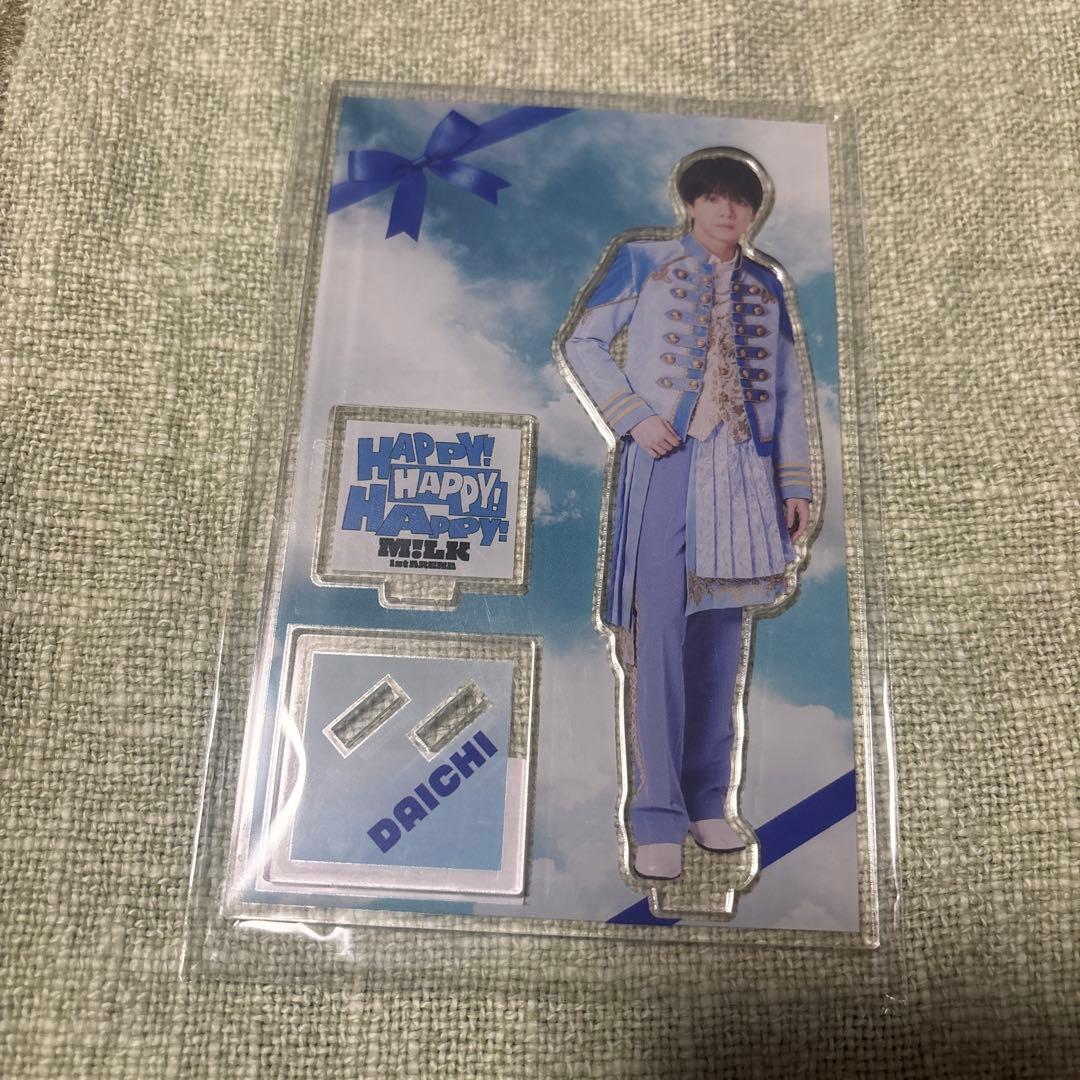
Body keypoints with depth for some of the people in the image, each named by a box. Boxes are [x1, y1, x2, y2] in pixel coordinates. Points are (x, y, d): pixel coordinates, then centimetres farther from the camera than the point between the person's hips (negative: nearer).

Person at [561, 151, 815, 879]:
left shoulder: (765, 286, 18)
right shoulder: (644, 264, 8)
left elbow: (787, 390, 18)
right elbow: (584, 343, 5)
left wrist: (796, 483, 10)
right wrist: (634, 417, -9)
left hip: (741, 473, 4)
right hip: (666, 465, -4)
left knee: (720, 639, 6)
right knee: (660, 637, -8)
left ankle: (707, 804, 19)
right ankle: (658, 820, 2)